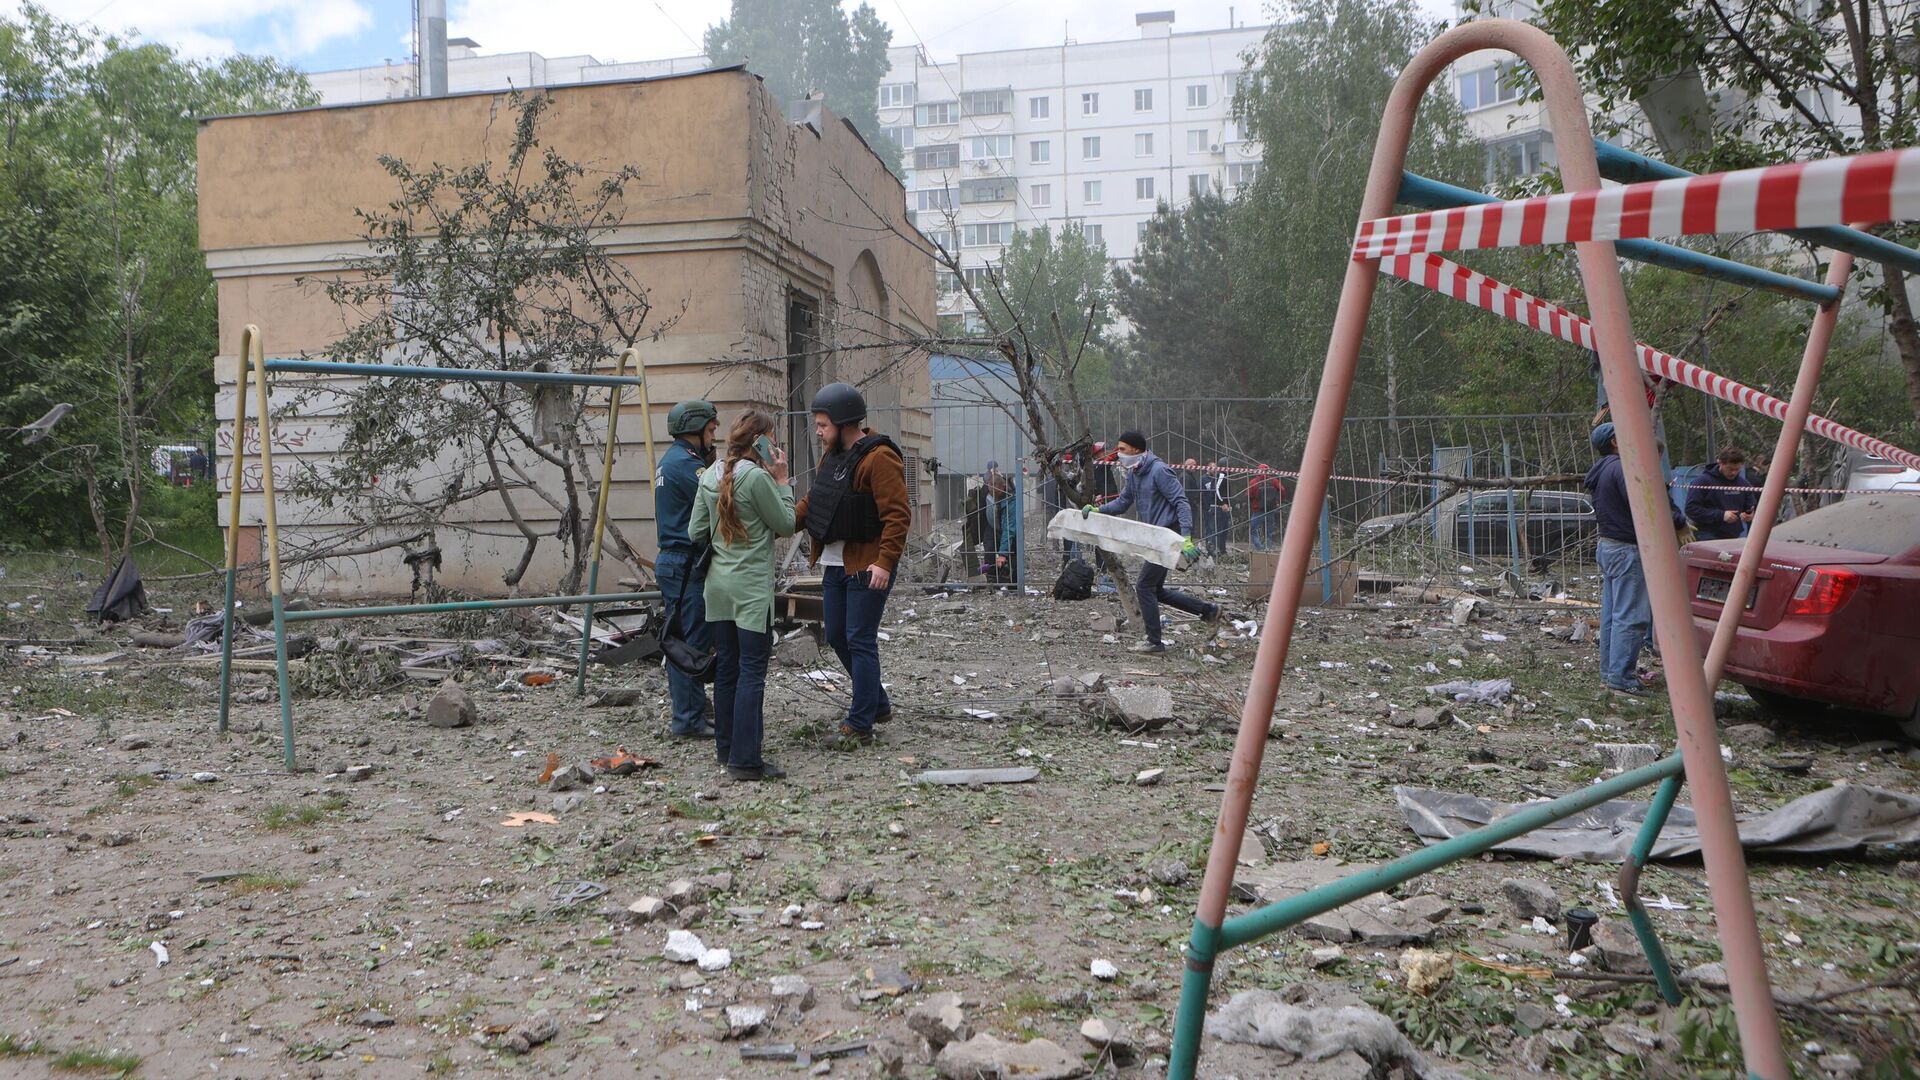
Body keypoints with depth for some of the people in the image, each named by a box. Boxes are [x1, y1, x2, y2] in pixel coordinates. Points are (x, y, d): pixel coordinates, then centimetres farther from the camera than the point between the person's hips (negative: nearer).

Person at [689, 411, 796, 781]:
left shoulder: (711, 476, 8)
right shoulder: (757, 477, -15)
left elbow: (696, 532, 10)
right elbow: (786, 524, -6)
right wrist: (781, 480, -1)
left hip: (717, 585, 8)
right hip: (751, 588, -8)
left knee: (726, 667, 14)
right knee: (752, 671, -5)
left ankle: (726, 748, 22)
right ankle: (745, 760, -6)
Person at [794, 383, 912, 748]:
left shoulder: (879, 457, -17)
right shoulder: (832, 455, 12)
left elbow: (898, 515, -22)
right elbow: (813, 500, 20)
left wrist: (885, 562, -28)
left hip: (868, 566, -10)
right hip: (835, 564, 10)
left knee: (860, 642, -4)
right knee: (837, 637, 15)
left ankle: (859, 724, 4)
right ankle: (878, 704, 31)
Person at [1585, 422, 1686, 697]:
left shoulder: (1600, 472, 16)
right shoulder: (1621, 468, -16)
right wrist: (1679, 522, -8)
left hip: (1608, 546, 11)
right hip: (1627, 549, -11)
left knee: (1611, 613, 14)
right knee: (1631, 616, -9)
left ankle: (1608, 672, 19)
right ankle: (1621, 677, -9)